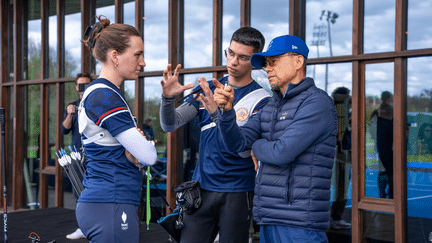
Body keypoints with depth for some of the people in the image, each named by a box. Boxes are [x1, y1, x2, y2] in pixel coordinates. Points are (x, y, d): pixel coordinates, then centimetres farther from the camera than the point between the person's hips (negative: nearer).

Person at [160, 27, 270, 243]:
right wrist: (168, 97, -19)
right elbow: (170, 124, 1)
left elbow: (245, 149, -18)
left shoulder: (261, 99, -6)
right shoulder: (208, 89, 8)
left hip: (237, 192, -3)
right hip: (201, 187, 3)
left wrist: (217, 113, -29)